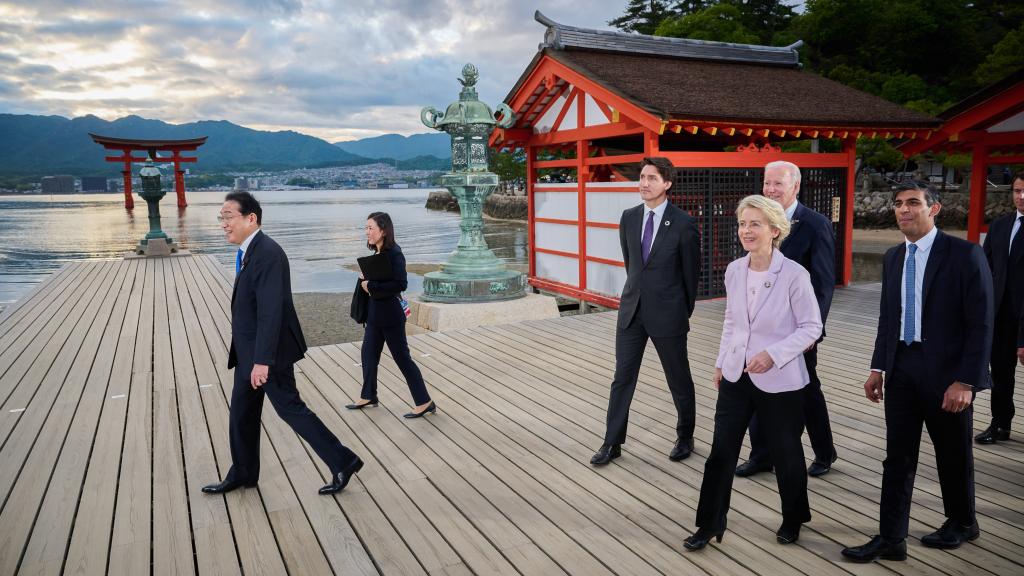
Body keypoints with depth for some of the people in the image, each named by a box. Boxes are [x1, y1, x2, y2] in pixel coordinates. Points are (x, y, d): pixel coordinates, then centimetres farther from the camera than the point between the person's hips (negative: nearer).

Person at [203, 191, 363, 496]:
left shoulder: (268, 253, -23)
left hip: (268, 351, -10)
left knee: (290, 409, 0)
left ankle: (342, 462, 12)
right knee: (242, 412, 17)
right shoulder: (249, 251, 9)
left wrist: (262, 361, -26)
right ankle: (243, 474, 33)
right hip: (249, 350, 10)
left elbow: (271, 311, -26)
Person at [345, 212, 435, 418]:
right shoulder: (376, 253, 6)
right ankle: (368, 396, 35)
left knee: (402, 358, -1)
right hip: (375, 313, 8)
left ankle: (425, 403, 8)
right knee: (368, 354, 17)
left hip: (390, 315, -8)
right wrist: (365, 280, -2)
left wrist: (371, 286, -21)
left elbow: (401, 284, -27)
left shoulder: (394, 253, -18)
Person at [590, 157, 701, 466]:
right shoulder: (629, 218, 3)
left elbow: (691, 273, -2)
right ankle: (612, 443, 17)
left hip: (667, 313, -4)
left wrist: (685, 311, 6)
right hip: (632, 309, 4)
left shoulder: (684, 224, -11)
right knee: (622, 378, 7)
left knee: (679, 380, 12)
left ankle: (685, 438, 32)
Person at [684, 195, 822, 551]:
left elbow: (812, 327, -10)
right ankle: (710, 524, 21)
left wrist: (773, 354, -21)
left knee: (785, 453, 14)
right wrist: (721, 362, 13)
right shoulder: (734, 271, 0)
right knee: (721, 451, 6)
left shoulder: (794, 275, -15)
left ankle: (793, 520, 39)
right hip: (736, 376, 4)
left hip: (779, 381, -4)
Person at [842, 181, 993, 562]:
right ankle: (891, 539, 14)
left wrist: (966, 381, -17)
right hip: (901, 370, 5)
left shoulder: (965, 255, -11)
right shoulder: (892, 258, 7)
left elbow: (981, 324, -13)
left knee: (953, 456, 15)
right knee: (897, 457, 6)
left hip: (946, 373, -4)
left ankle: (962, 523, 38)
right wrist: (878, 367, 6)